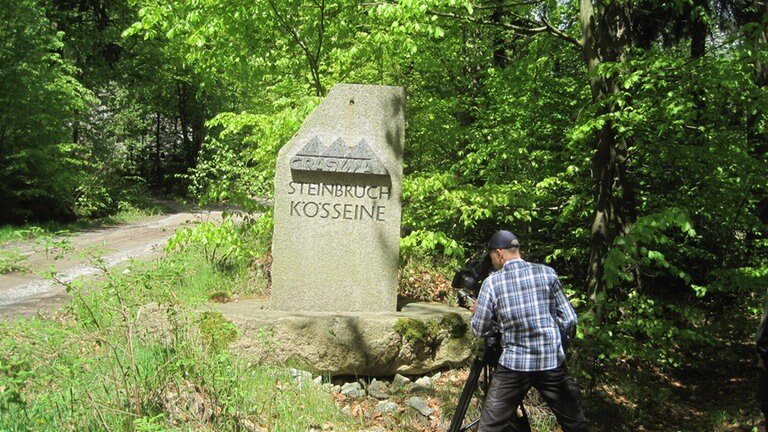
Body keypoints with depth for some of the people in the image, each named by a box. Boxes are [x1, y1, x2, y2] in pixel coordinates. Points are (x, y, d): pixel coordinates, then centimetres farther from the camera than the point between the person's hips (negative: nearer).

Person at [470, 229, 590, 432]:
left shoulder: (492, 282, -5)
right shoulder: (547, 273, 0)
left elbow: (479, 329, 1)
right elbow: (569, 319, 1)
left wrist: (477, 311, 21)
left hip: (513, 364, -2)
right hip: (552, 362, 2)